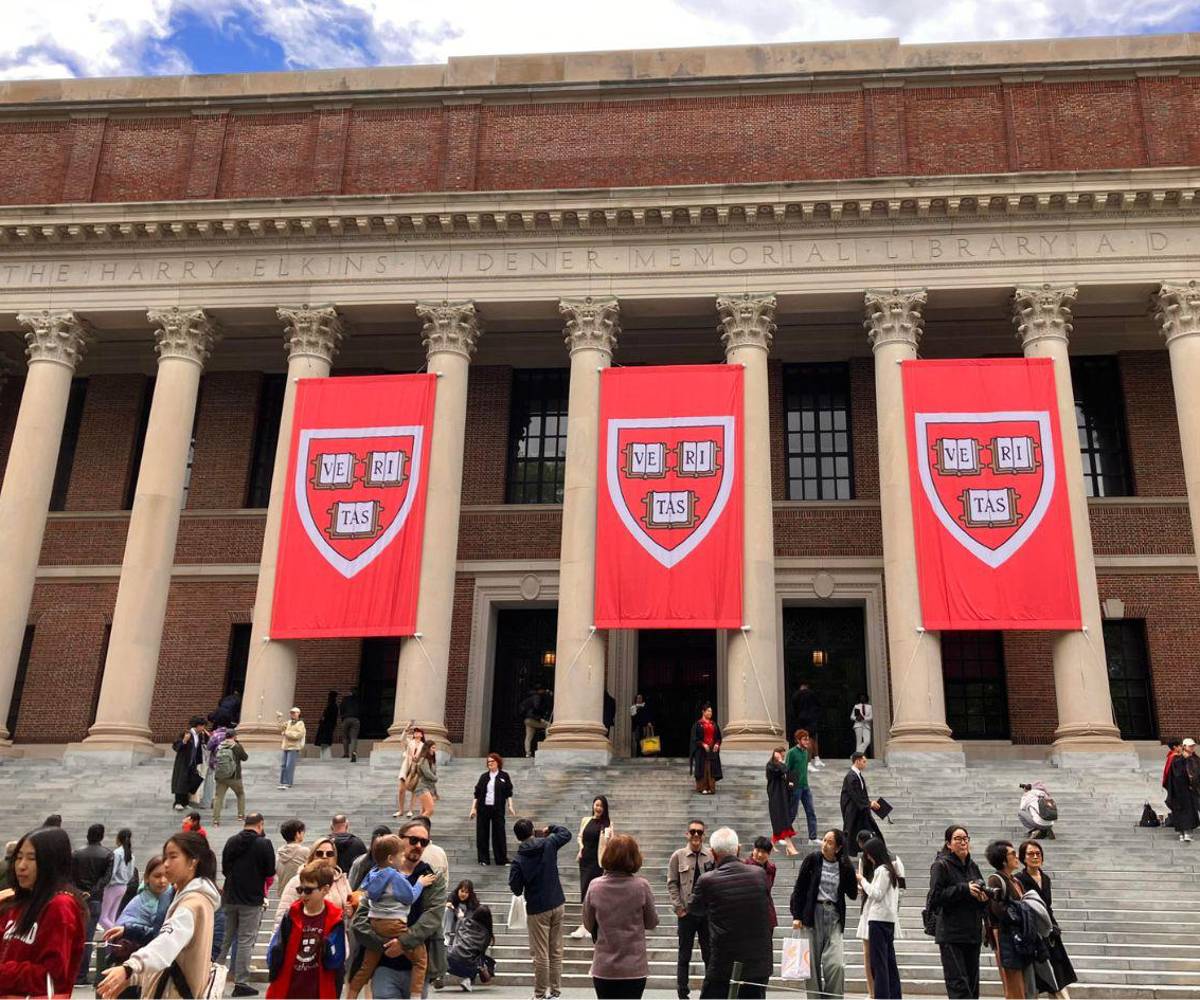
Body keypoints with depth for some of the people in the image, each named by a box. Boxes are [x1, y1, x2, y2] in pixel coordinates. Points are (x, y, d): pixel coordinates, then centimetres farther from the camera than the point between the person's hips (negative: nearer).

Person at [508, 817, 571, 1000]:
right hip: (557, 905, 4)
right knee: (556, 951, 11)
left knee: (541, 955, 3)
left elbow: (516, 889, -8)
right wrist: (550, 829, 21)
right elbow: (567, 834, 13)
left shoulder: (518, 860, -12)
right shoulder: (548, 844, -4)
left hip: (537, 910, -4)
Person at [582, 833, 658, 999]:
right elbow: (652, 923, 0)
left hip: (603, 967, 1)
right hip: (634, 967, -1)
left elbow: (589, 925, 2)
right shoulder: (641, 886, -12)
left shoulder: (595, 886, -9)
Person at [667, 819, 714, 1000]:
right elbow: (672, 884, -1)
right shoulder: (678, 856, -2)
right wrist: (678, 908, -7)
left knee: (709, 954, 9)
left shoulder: (712, 856, -1)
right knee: (684, 955, 7)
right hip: (686, 912, -1)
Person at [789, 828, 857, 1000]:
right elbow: (799, 888, 1)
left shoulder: (845, 866, 3)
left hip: (835, 917, 1)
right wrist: (796, 916, -4)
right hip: (813, 914, -1)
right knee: (813, 963, 2)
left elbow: (852, 894, 4)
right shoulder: (812, 859, -1)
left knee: (836, 964, -10)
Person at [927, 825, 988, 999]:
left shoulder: (972, 866, 13)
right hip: (951, 934, -7)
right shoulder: (940, 865, -6)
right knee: (958, 984, -11)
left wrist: (983, 898, -2)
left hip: (973, 932, 7)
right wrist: (964, 889, -18)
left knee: (972, 984, 10)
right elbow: (935, 896, -14)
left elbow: (981, 893, 22)